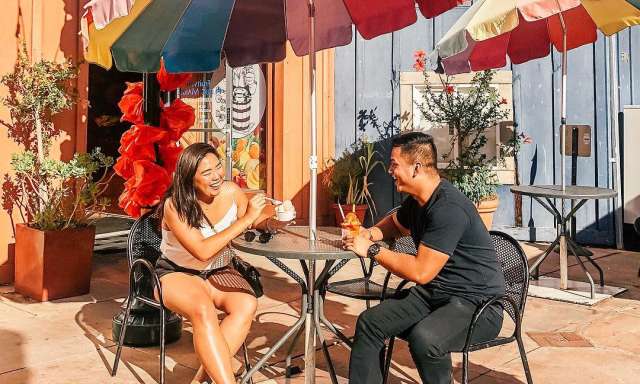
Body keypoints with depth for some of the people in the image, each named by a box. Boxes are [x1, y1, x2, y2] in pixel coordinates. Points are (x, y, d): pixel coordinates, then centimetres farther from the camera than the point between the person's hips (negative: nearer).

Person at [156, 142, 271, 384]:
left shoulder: (231, 192, -10)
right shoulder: (175, 206, -21)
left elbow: (250, 223, 10)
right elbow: (203, 251, -31)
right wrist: (245, 219, -30)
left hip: (219, 272, 4)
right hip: (177, 274, -4)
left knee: (247, 305, -28)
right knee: (204, 311, -36)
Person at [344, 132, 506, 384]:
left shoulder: (449, 209, -24)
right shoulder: (416, 201, 5)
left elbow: (421, 272, -26)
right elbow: (395, 224, 29)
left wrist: (372, 250, -15)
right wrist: (370, 233, 7)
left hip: (477, 303, -9)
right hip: (434, 293, 9)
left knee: (423, 337, -35)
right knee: (369, 322, -5)